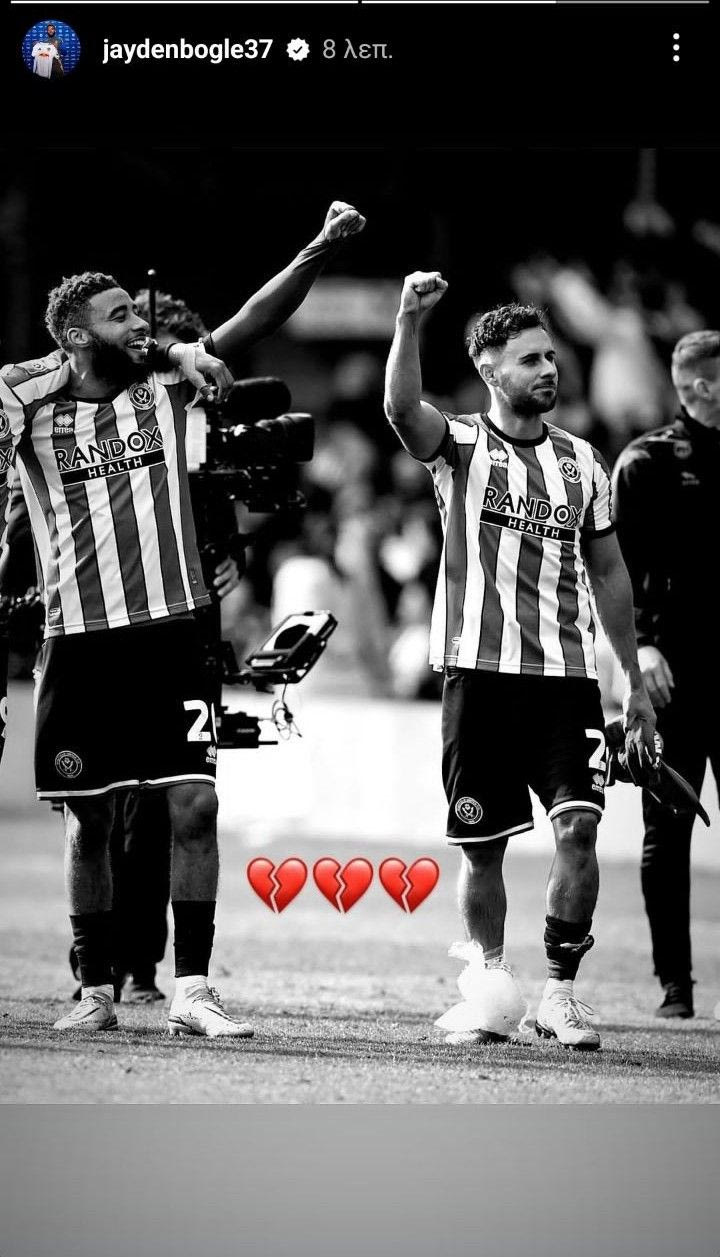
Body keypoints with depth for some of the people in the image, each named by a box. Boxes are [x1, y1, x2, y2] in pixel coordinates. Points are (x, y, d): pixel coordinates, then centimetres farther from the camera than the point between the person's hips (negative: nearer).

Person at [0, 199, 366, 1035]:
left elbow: (252, 323, -2)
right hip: (80, 642, -1)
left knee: (193, 804, -8)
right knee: (90, 820, 6)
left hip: (171, 633, 1)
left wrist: (321, 250, -13)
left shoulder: (163, 387, 5)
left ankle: (191, 991, -5)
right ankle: (95, 992, 17)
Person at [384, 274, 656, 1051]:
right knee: (481, 845, 2)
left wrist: (635, 681, 16)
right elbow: (401, 409, -20)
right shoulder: (460, 447, 2)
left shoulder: (580, 462, 13)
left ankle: (559, 991, -4)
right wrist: (410, 322, -35)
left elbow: (607, 572, 18)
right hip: (479, 670, -2)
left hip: (566, 673, 2)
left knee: (579, 828, -12)